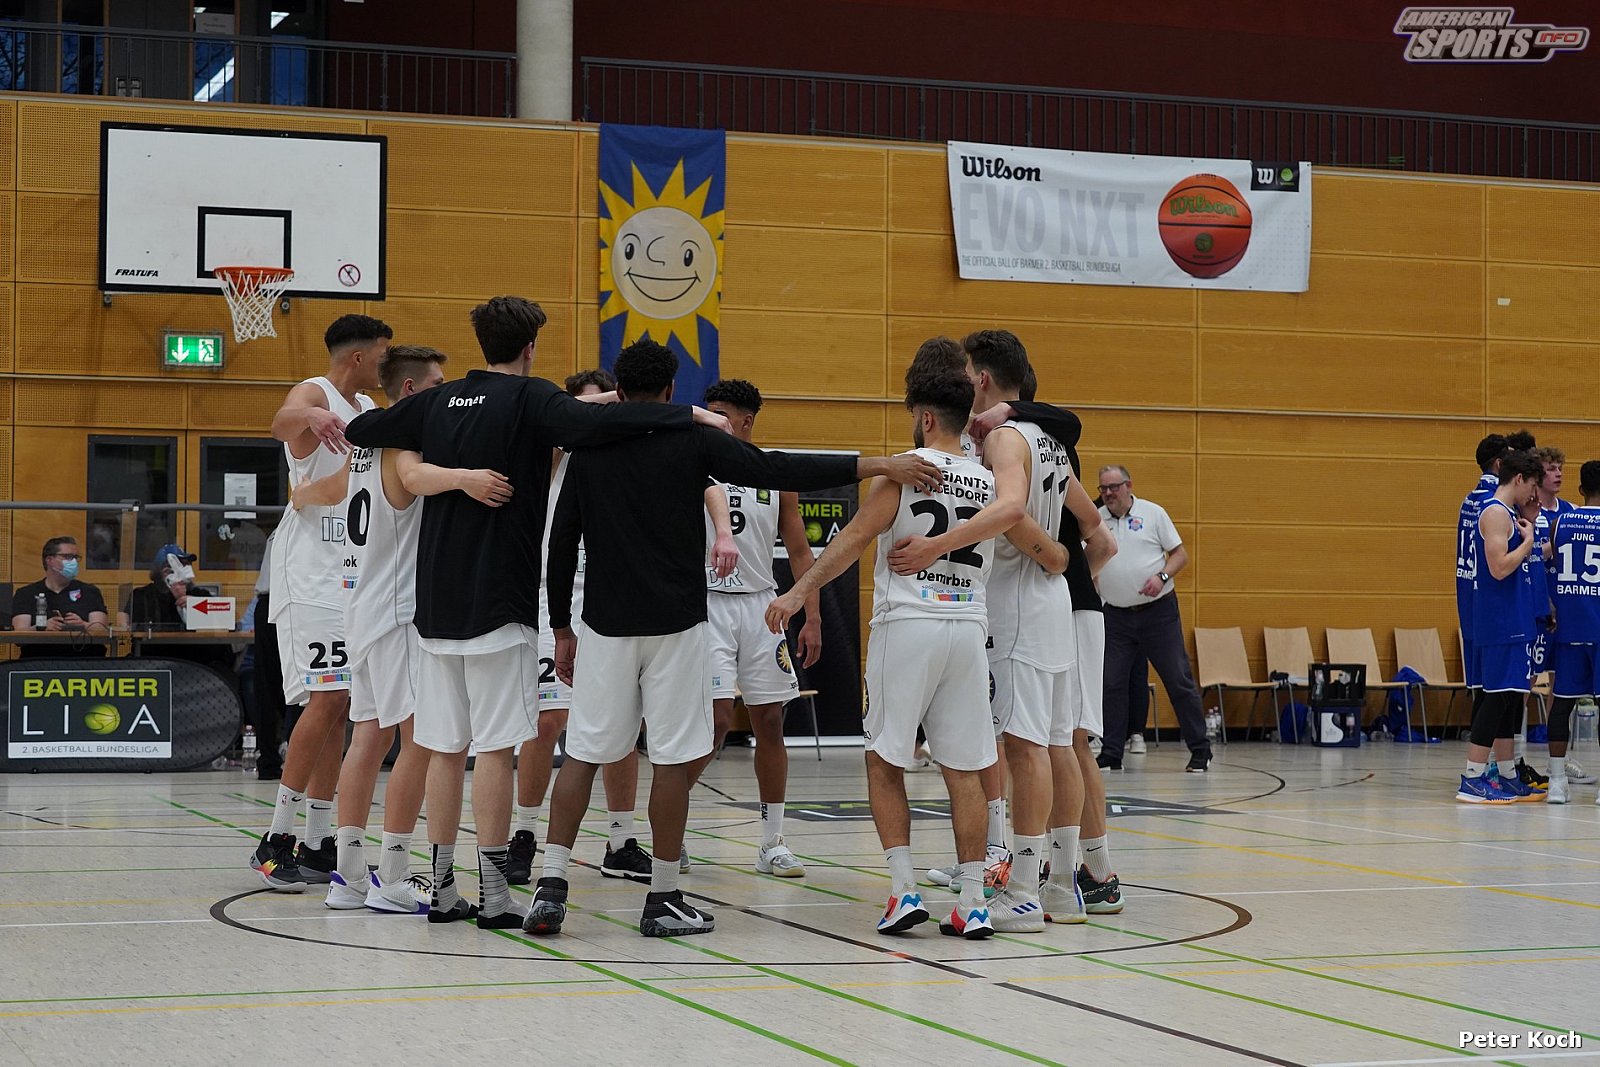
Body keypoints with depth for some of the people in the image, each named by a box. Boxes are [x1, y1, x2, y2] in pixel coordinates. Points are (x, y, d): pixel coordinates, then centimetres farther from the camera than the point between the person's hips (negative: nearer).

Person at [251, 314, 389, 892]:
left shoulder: (368, 408, 18)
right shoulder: (313, 394, -9)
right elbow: (281, 422, -35)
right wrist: (312, 417, -56)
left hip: (354, 573, 9)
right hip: (312, 573, -9)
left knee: (339, 705, 8)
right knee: (327, 698, -16)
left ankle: (318, 845, 11)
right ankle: (275, 839, -12)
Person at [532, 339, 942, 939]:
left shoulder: (589, 450, 7)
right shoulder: (693, 442, -2)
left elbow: (561, 543, 7)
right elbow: (783, 471, -11)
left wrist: (561, 628, 15)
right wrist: (879, 466, -11)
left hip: (605, 624, 3)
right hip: (674, 623, -3)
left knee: (582, 754, 8)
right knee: (673, 758, 3)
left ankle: (551, 887, 1)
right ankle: (663, 900, 6)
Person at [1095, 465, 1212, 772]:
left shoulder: (1152, 513, 0)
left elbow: (1180, 554, 1)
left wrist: (1162, 576, -16)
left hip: (1158, 611, -3)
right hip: (1116, 616, 3)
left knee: (1179, 679, -1)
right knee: (1111, 684, 0)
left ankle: (1200, 749, 6)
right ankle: (1110, 754, 8)